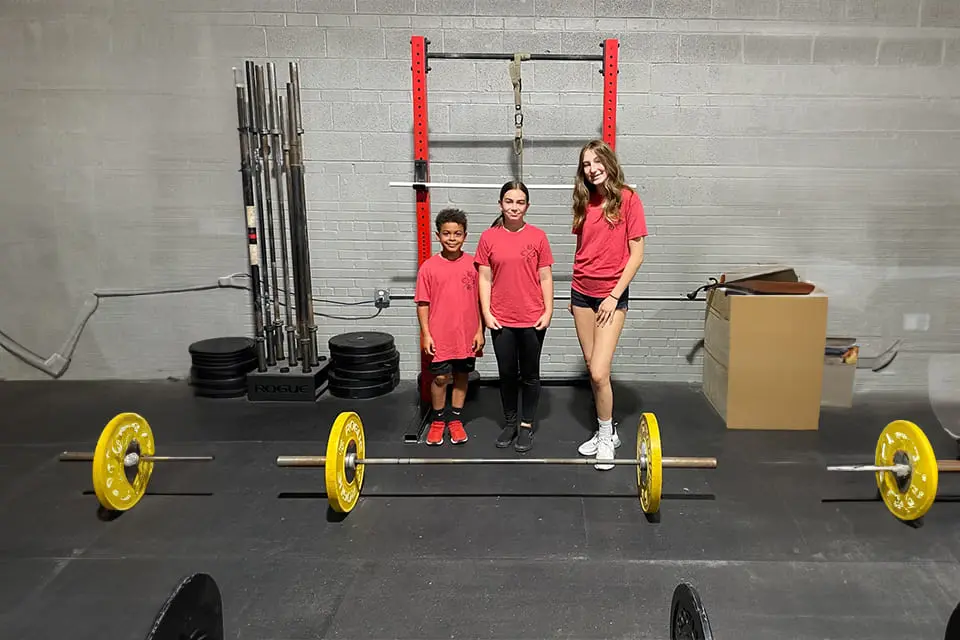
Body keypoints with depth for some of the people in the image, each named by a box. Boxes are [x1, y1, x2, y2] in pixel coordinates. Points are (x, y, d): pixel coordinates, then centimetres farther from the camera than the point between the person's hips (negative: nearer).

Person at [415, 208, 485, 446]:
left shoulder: (473, 264, -2)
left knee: (462, 376, 12)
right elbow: (422, 303, -2)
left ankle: (456, 420, 28)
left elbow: (480, 300, 2)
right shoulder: (429, 267, -5)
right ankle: (438, 421, 25)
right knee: (440, 378, 5)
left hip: (467, 335, 2)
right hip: (440, 336, -1)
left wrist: (480, 331, 0)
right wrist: (426, 334, -5)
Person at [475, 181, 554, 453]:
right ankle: (510, 423, 29)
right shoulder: (488, 237, 0)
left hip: (533, 318, -1)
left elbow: (545, 277, 1)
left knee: (529, 374, 11)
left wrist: (548, 311, -4)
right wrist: (486, 312, -4)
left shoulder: (538, 236, -2)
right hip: (501, 320, 1)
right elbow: (485, 278, 2)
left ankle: (527, 425, 24)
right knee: (507, 374, 13)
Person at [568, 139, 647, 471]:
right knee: (592, 370, 9)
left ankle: (606, 437, 10)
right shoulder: (584, 202, 8)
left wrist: (615, 295, -12)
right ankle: (605, 431, 24)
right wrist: (576, 293, 15)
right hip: (582, 293, 5)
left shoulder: (627, 199, -7)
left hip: (612, 295, -5)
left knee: (599, 373, -10)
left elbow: (636, 253, -9)